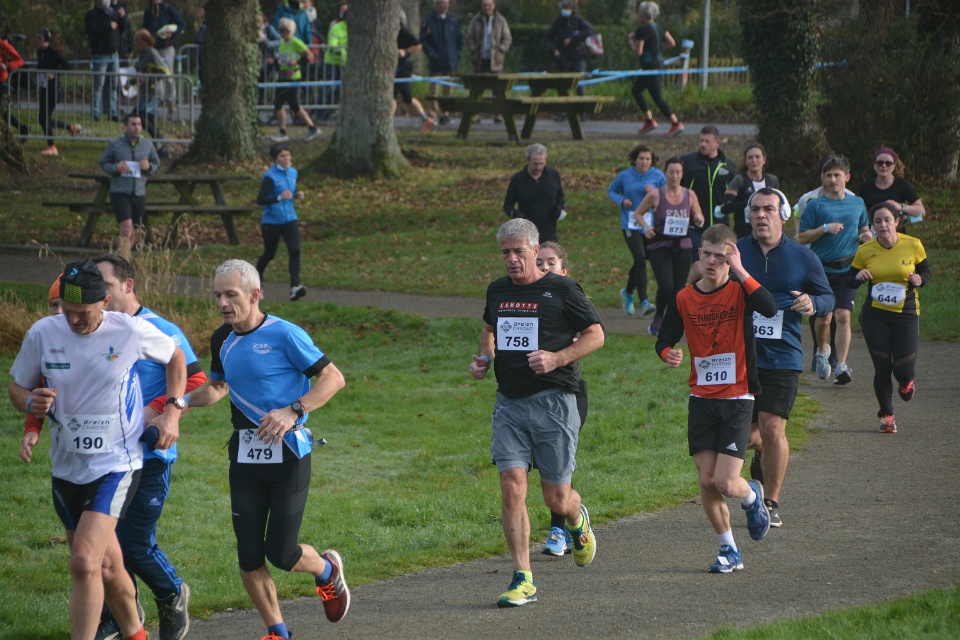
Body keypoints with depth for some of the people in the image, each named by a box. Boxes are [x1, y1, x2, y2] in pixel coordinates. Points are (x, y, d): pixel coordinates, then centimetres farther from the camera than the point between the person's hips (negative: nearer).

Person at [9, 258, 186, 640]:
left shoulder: (132, 332, -11)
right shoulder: (42, 333, -5)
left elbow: (175, 357, 9)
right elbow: (17, 387, 7)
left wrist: (172, 413, -1)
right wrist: (31, 403, -16)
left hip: (116, 465, -4)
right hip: (66, 466, 4)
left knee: (84, 563, -22)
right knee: (106, 568, 17)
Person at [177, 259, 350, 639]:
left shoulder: (284, 334, -12)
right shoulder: (222, 340, 8)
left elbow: (333, 377, -10)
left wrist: (292, 412, -22)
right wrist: (182, 402, 7)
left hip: (288, 454, -6)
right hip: (245, 455, 6)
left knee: (281, 553, -6)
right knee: (249, 557, 0)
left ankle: (326, 570, 28)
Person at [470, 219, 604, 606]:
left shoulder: (561, 290, -5)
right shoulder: (497, 291, 10)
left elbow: (596, 335, -1)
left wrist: (557, 358, -15)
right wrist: (483, 358, 10)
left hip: (553, 401, -4)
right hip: (509, 403, 4)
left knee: (556, 499, 1)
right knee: (512, 487, -10)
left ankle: (577, 520, 40)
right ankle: (523, 580, -6)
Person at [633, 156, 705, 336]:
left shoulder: (690, 195, 6)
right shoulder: (655, 195, -3)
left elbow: (699, 218, 13)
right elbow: (638, 213, 6)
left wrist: (699, 220, -12)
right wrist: (645, 228, -12)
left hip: (683, 247, 3)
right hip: (660, 247, -3)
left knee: (679, 288, 2)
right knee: (666, 286, -16)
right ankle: (658, 317, 10)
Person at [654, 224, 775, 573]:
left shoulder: (739, 291, -7)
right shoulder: (684, 299, 3)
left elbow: (770, 308, -27)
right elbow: (664, 340, 10)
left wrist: (740, 271, -27)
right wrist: (668, 354, -14)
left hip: (736, 400, -3)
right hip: (701, 400, 3)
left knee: (726, 484, -11)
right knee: (706, 482, 0)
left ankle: (752, 497, 26)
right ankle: (729, 550, 18)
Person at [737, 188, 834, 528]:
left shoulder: (803, 257, 2)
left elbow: (828, 296, 11)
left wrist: (813, 304, -11)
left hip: (783, 356, -2)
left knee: (772, 428, -12)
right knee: (743, 431, 9)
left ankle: (771, 502, 3)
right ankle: (762, 453, 47)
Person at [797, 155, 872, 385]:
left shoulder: (857, 204, 11)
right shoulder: (815, 206, 0)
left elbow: (863, 229, 26)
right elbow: (802, 238, -3)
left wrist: (866, 235, 3)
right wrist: (825, 229, -16)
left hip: (848, 270, 1)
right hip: (822, 269, -1)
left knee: (843, 316, -11)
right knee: (824, 318, 3)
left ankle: (841, 366, -12)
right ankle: (822, 351, 33)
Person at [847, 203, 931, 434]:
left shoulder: (913, 246, -6)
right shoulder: (865, 251, -3)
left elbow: (926, 271, 7)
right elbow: (850, 280, 6)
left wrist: (919, 280, -15)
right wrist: (859, 277, -17)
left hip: (906, 313, -1)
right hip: (875, 315, 1)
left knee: (904, 370, -4)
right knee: (882, 368, -2)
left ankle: (905, 381, 35)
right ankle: (886, 415, 18)